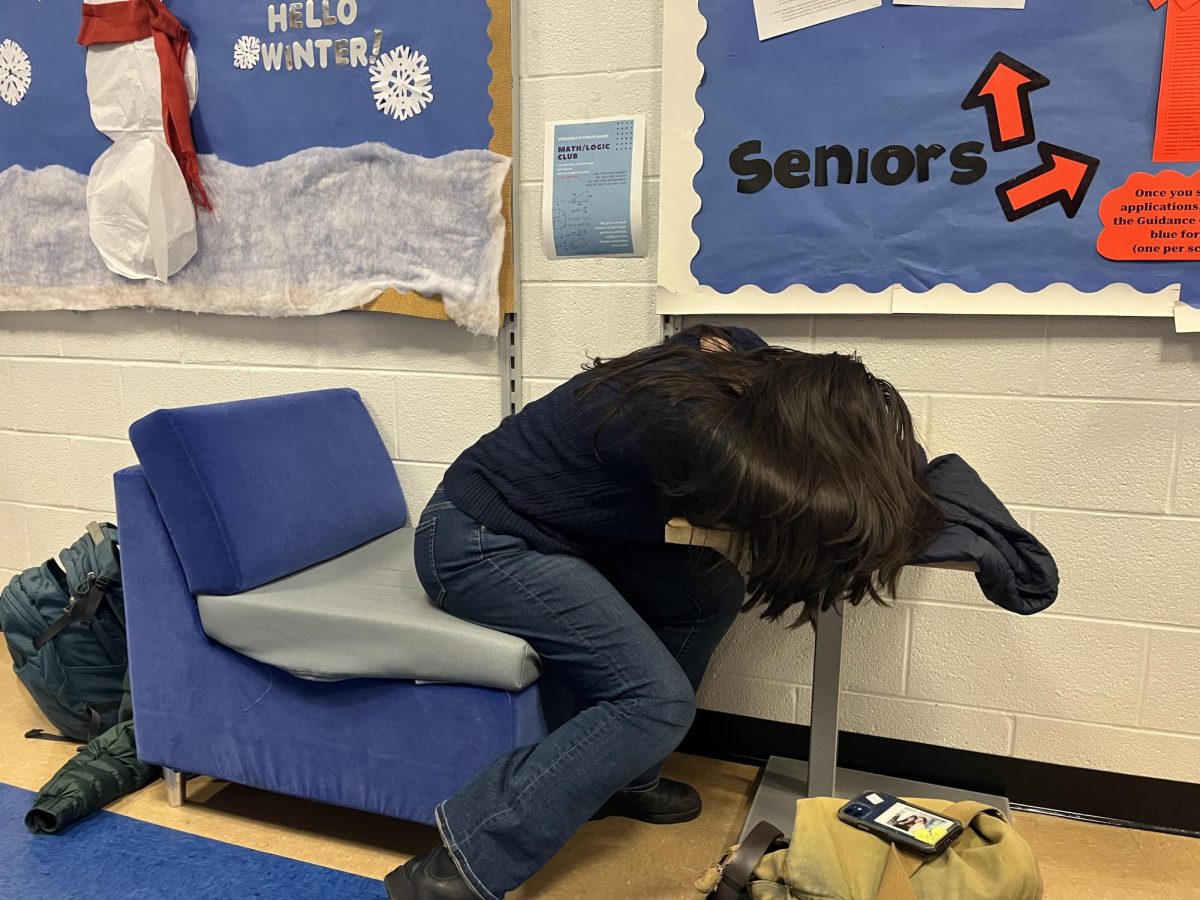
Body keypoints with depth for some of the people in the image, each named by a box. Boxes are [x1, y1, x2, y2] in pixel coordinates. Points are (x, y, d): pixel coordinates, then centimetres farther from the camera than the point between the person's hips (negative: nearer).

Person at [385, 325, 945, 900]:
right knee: (657, 702, -15)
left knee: (711, 592, 4)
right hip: (478, 544, -9)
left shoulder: (745, 356, -8)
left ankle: (618, 779, 18)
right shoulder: (697, 433, -32)